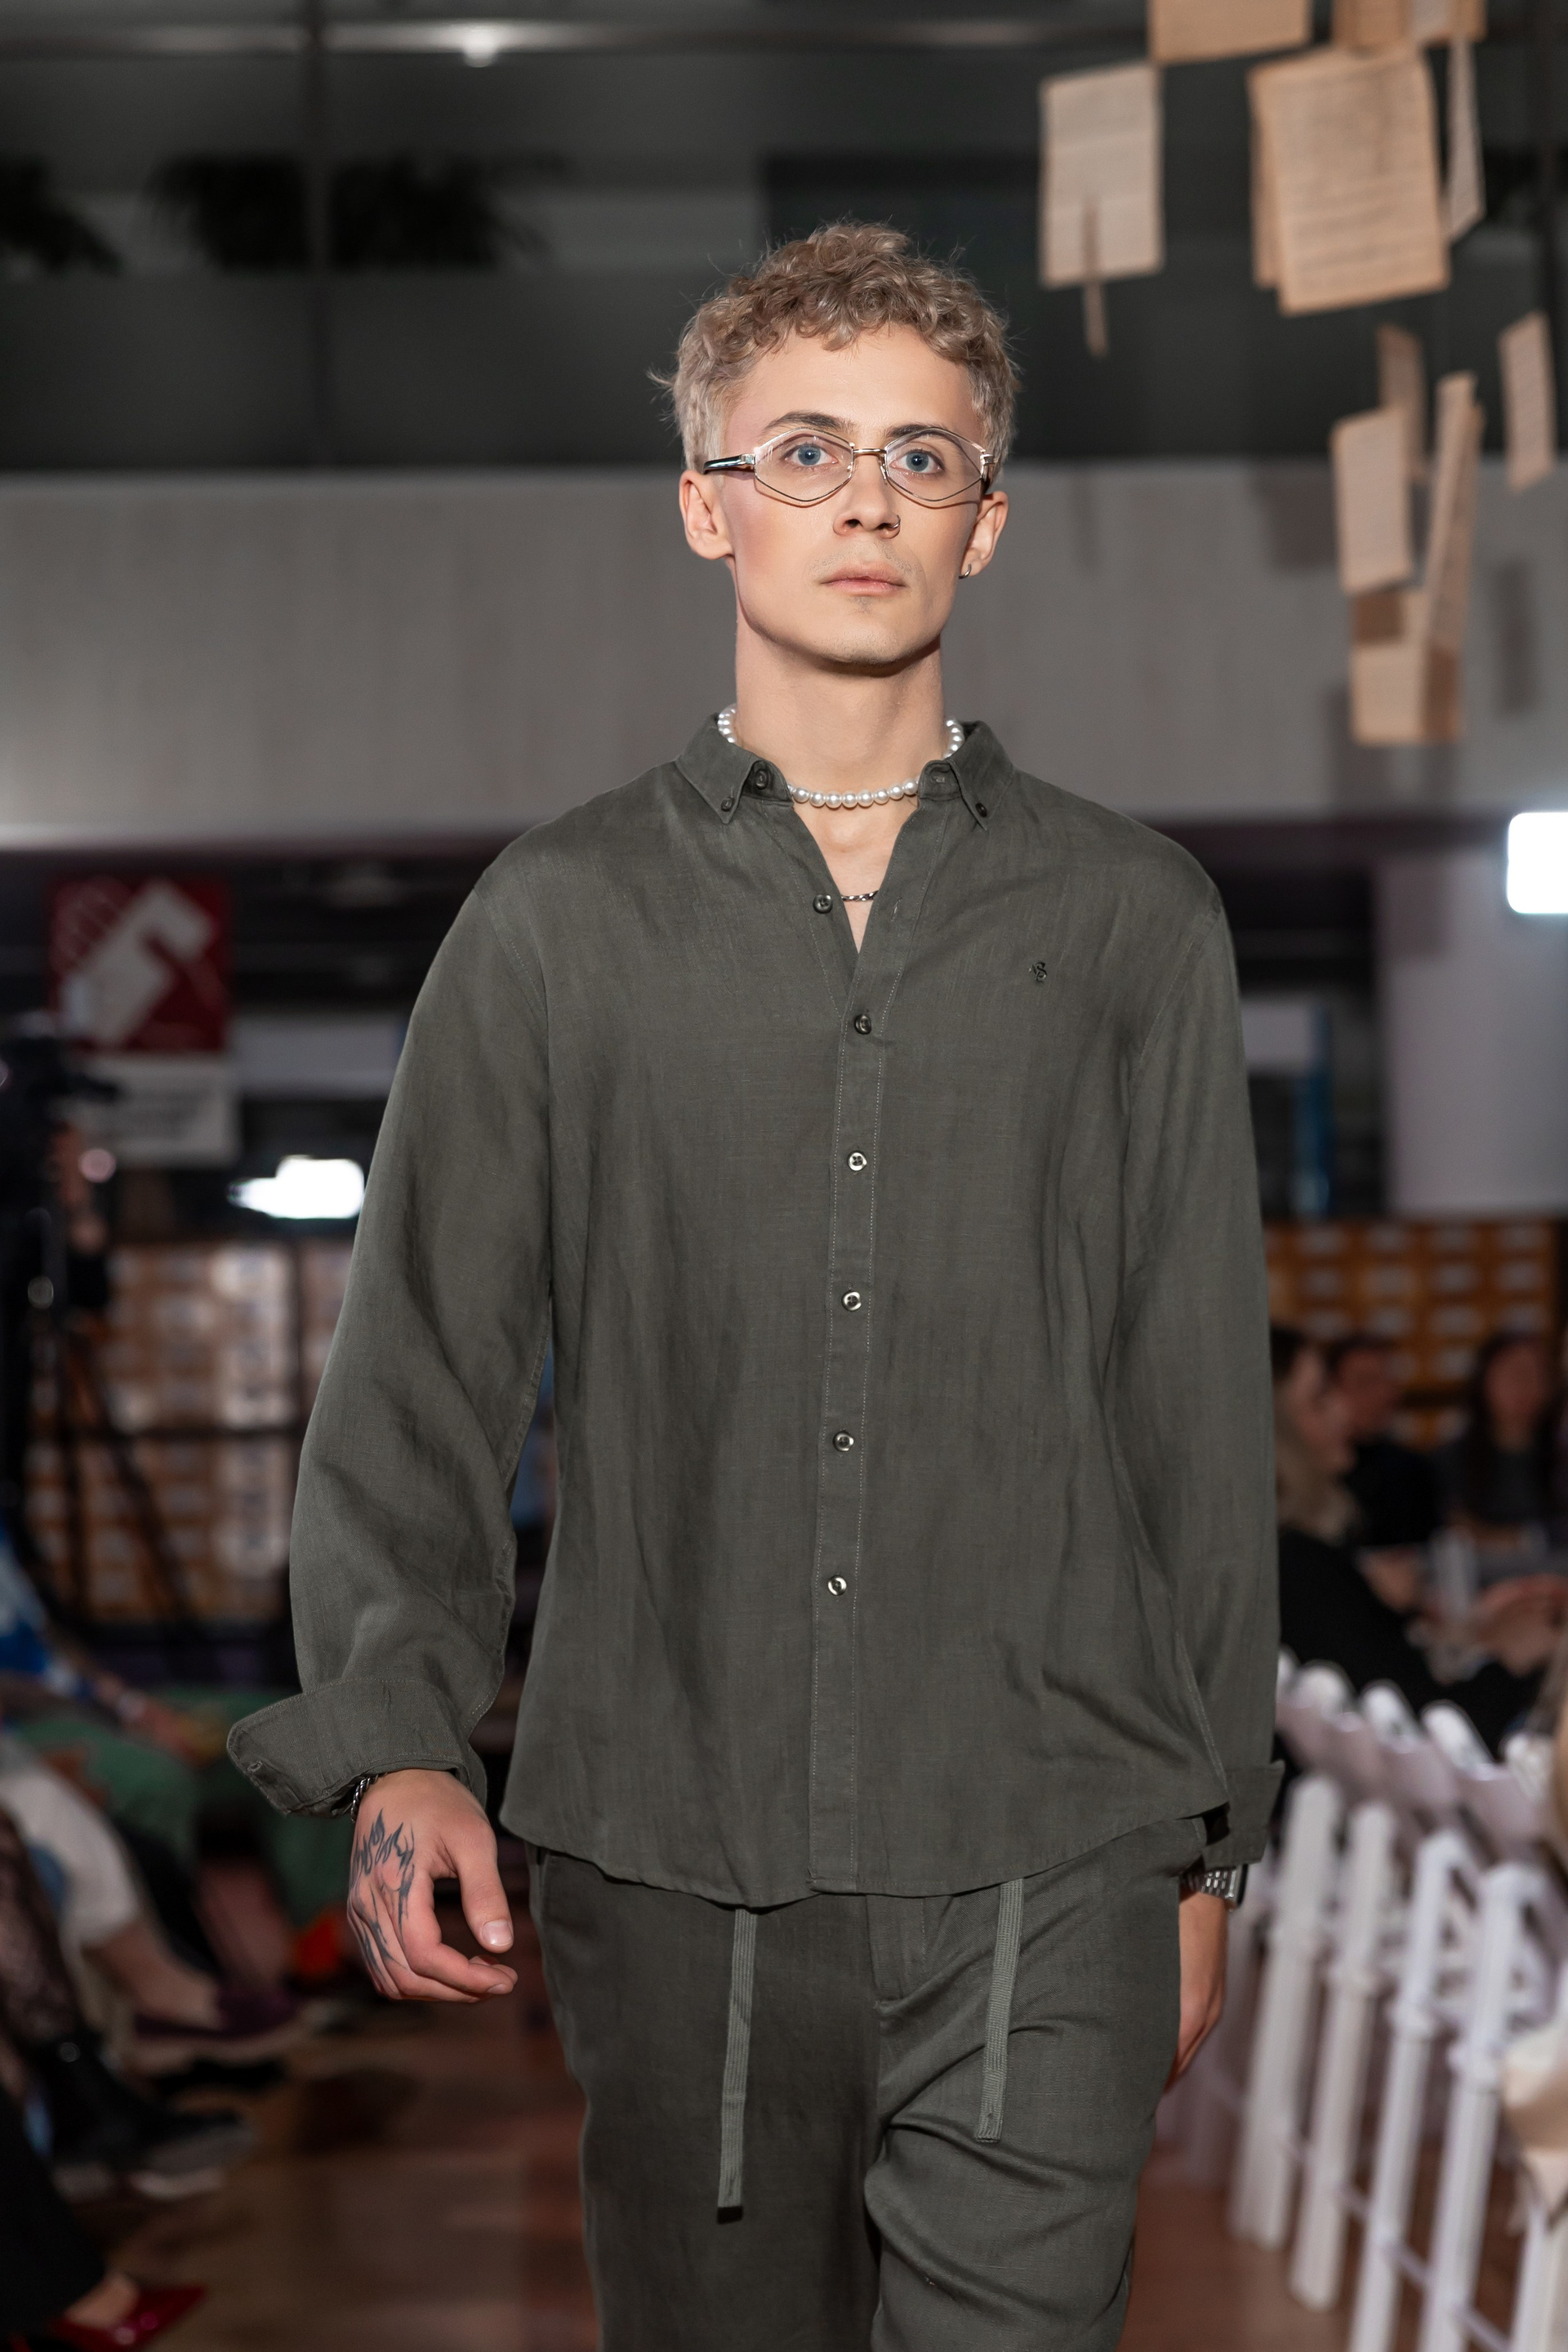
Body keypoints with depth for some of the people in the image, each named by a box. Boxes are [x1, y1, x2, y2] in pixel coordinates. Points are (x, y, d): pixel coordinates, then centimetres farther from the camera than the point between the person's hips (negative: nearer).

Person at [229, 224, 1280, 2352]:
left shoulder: (1131, 921, 7)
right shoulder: (564, 920, 6)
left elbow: (1202, 1405, 10)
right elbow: (417, 1377, 5)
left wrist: (1206, 1843, 10)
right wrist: (398, 1741, -10)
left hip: (1043, 1874, 0)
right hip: (669, 1859, 1)